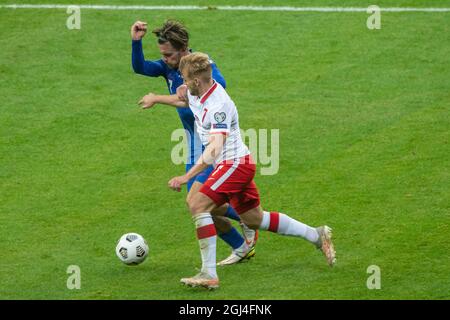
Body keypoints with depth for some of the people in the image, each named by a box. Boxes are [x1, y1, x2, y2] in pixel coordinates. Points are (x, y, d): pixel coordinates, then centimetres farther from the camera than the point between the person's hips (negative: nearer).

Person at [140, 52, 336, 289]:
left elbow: (214, 149, -35)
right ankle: (317, 236, 33)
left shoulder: (219, 106, -26)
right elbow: (184, 100, 28)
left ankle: (209, 274, -25)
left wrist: (186, 177, -39)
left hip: (234, 163, -10)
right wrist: (157, 99, 34)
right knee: (254, 219, 20)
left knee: (197, 205, -22)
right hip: (233, 165, 10)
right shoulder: (198, 93, 1)